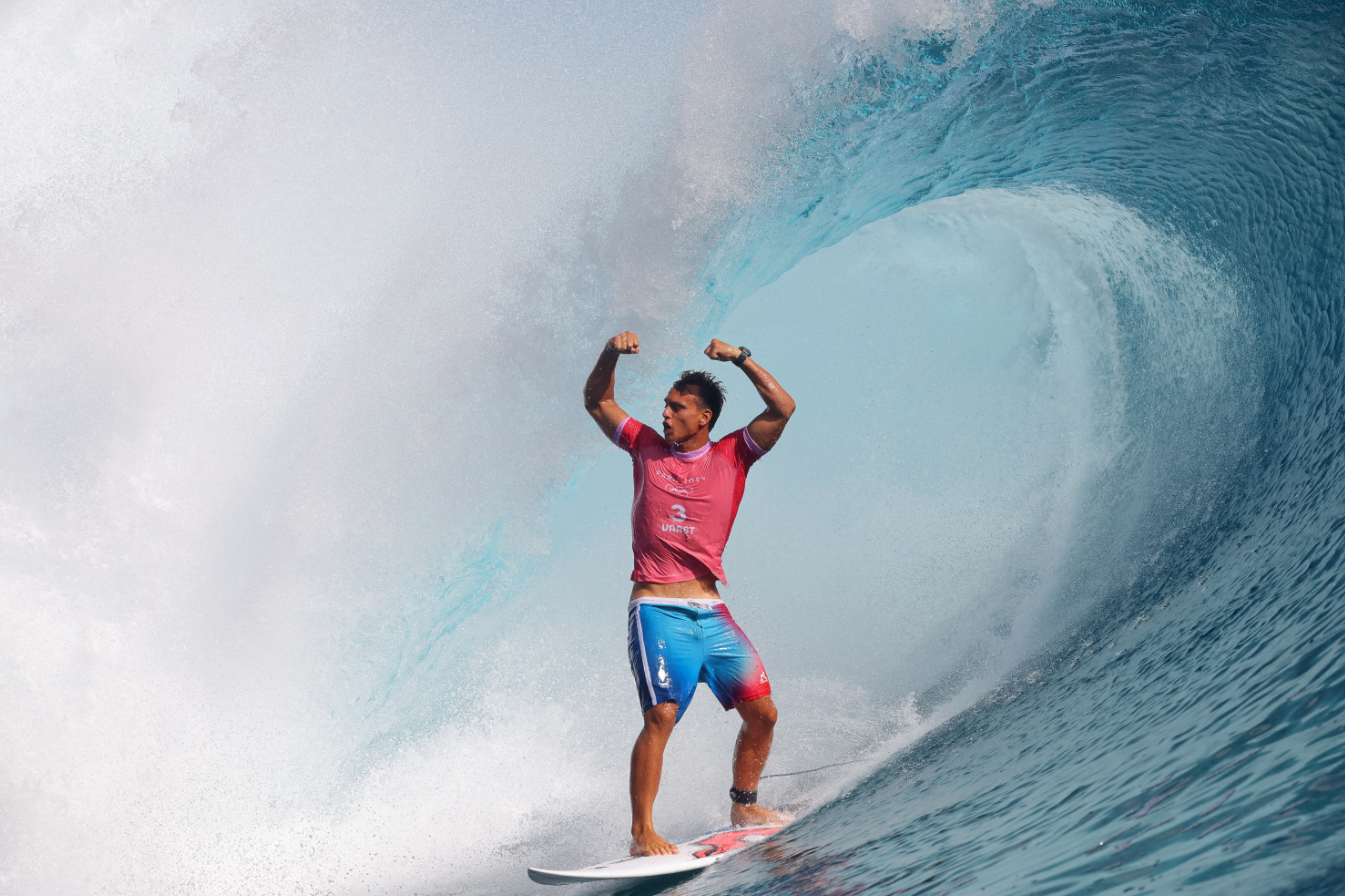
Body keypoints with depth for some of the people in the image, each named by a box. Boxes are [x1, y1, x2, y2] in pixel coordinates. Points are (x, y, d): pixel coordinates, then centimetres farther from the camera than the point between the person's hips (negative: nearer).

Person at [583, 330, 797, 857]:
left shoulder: (732, 457, 7)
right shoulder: (647, 446, 10)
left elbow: (783, 409, -3)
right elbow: (597, 401, 14)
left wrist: (739, 358, -8)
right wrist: (611, 354, -2)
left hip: (710, 613, 3)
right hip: (656, 610, -2)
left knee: (762, 713, 2)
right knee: (661, 716, -18)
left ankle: (743, 806, 24)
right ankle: (642, 833, -12)